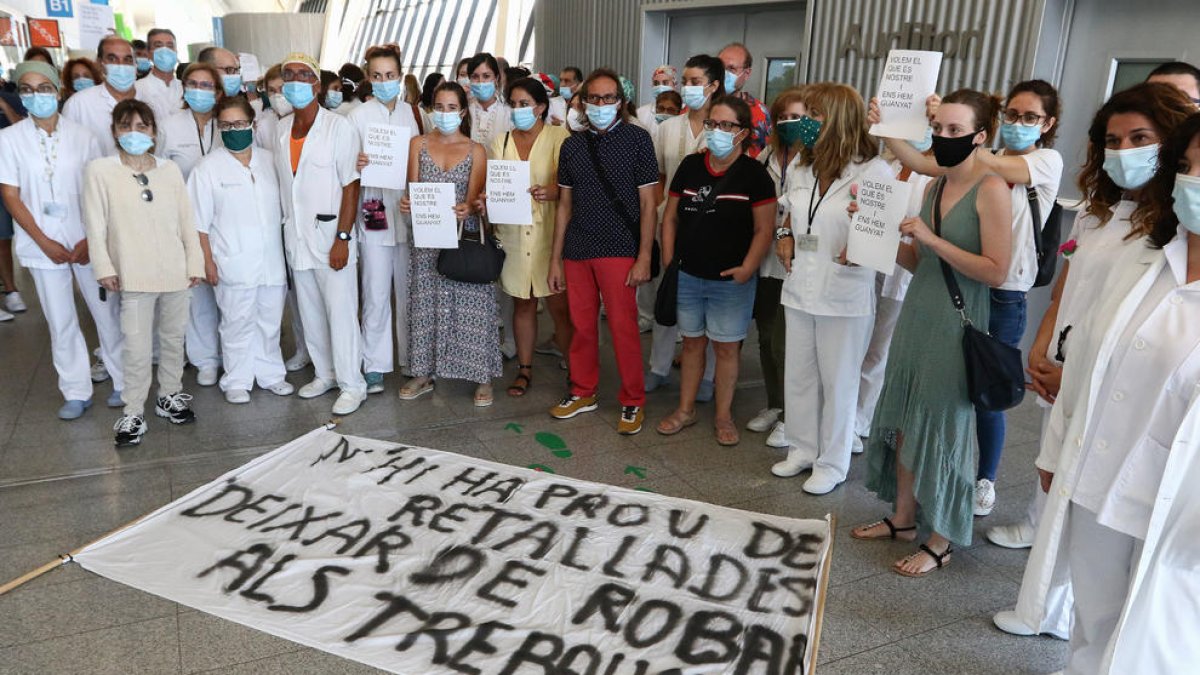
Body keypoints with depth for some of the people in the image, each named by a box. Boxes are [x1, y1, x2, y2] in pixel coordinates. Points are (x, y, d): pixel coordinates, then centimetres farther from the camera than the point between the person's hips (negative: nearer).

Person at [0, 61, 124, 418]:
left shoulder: (82, 136, 1)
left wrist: (91, 238, -8)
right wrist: (45, 242, -7)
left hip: (87, 241, 0)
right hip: (43, 245, 0)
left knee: (106, 311, 5)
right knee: (61, 322, 7)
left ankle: (123, 381, 19)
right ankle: (76, 392, 17)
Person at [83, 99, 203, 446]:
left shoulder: (170, 169, 6)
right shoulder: (99, 171, -1)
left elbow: (187, 219, 8)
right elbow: (96, 225, -2)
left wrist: (195, 261, 6)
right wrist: (103, 267, -6)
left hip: (175, 272, 3)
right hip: (134, 275, -3)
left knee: (174, 338, 14)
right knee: (136, 348, -3)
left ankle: (170, 396, 30)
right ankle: (133, 413, 8)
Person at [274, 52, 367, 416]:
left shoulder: (338, 127, -6)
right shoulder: (281, 129, 11)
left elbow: (351, 186, -10)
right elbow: (281, 184, 16)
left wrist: (342, 238, -15)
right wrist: (287, 229, 10)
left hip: (330, 234, -6)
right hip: (296, 236, 6)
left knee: (341, 313, -4)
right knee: (310, 312, 13)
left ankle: (352, 384, 6)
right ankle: (324, 373, 27)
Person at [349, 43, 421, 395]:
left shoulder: (410, 112, 9)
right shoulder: (357, 117, 1)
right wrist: (355, 165, -22)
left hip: (409, 211, 3)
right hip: (374, 212, -3)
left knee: (409, 292, 9)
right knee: (376, 296, -1)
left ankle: (411, 359, 22)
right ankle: (375, 366, 9)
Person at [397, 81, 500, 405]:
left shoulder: (475, 151, 5)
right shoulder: (418, 144, 9)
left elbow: (474, 197, -4)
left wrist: (466, 209, -27)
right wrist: (407, 203, -21)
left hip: (465, 235, -2)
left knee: (471, 305, -3)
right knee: (426, 302, 6)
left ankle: (482, 377, 8)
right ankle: (424, 373, 20)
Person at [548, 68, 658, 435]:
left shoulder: (637, 139, -1)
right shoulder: (572, 145, 11)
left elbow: (648, 203, -4)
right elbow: (564, 205, 13)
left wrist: (644, 258, -10)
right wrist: (555, 258, 9)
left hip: (618, 249, -4)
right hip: (577, 250, 4)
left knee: (623, 326, -2)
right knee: (582, 325, 10)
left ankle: (632, 401, 12)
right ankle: (583, 392, 27)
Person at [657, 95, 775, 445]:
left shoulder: (754, 173, -7)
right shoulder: (690, 165, 4)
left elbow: (764, 228, -7)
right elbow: (670, 217, 9)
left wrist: (747, 269, -16)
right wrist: (668, 261, 2)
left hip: (731, 281, -3)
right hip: (687, 275, 4)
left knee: (726, 347, 6)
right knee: (692, 341, 14)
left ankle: (723, 415, 22)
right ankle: (685, 409, 27)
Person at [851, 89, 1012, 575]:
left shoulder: (992, 189, -11)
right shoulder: (933, 188, 10)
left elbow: (996, 271, -17)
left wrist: (932, 239, -21)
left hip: (956, 324, -7)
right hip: (916, 315, 7)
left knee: (943, 427, 2)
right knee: (905, 419, 13)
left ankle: (940, 542, 18)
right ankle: (903, 518, 30)